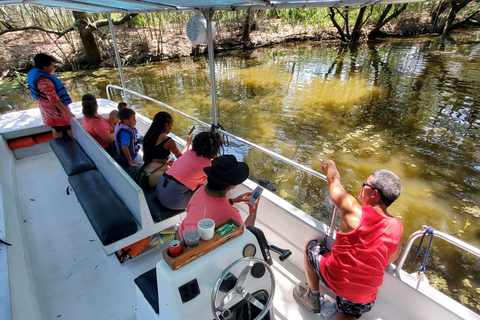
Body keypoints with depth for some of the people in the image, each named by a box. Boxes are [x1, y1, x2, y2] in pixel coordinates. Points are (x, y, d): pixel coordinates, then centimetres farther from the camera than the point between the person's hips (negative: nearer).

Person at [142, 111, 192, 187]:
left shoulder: (148, 136, 7)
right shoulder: (168, 141, -15)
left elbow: (145, 158, 14)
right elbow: (180, 157, 0)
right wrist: (188, 142, 12)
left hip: (146, 173, 8)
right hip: (157, 177, -8)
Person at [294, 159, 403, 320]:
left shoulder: (353, 210, -24)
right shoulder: (397, 226, -10)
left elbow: (334, 181, -6)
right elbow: (390, 260, 6)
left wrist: (329, 164, 14)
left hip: (333, 278, -4)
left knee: (311, 245, 22)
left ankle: (312, 297, 29)